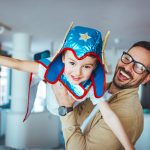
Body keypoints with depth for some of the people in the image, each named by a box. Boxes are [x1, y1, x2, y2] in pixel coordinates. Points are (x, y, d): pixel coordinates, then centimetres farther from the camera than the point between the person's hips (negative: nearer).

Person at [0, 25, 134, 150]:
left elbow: (109, 116, -38)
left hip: (73, 112, 0)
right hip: (54, 108, 0)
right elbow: (19, 64, -33)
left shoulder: (93, 87, -37)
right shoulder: (52, 69, -40)